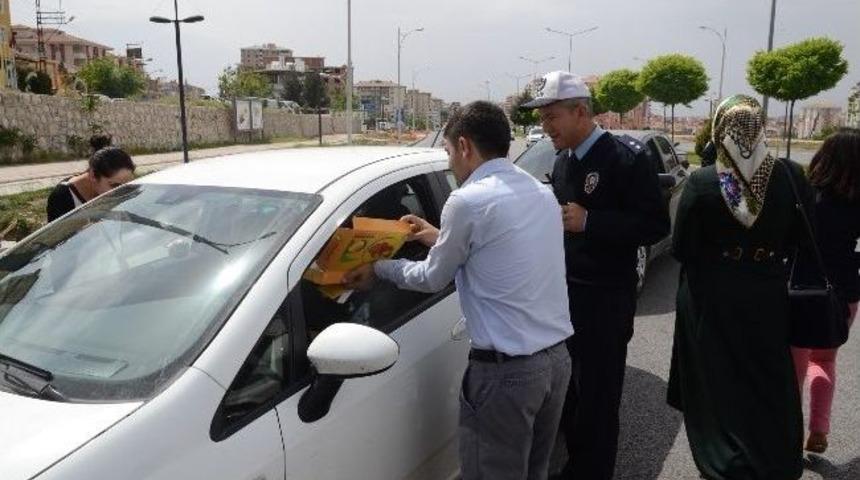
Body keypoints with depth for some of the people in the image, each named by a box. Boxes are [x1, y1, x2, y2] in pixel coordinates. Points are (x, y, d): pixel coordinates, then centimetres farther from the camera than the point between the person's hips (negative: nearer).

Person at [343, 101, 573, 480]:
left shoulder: (468, 200, -14)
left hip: (507, 370, -8)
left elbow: (433, 278, -2)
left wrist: (378, 269, 13)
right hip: (557, 357, 8)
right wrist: (442, 238, 25)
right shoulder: (543, 194, 9)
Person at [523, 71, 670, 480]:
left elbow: (655, 225, -17)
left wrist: (589, 222, -22)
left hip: (606, 298, -7)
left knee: (598, 395, 4)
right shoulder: (563, 162, 11)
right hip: (565, 291, 7)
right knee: (566, 387, 15)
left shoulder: (626, 157, -12)